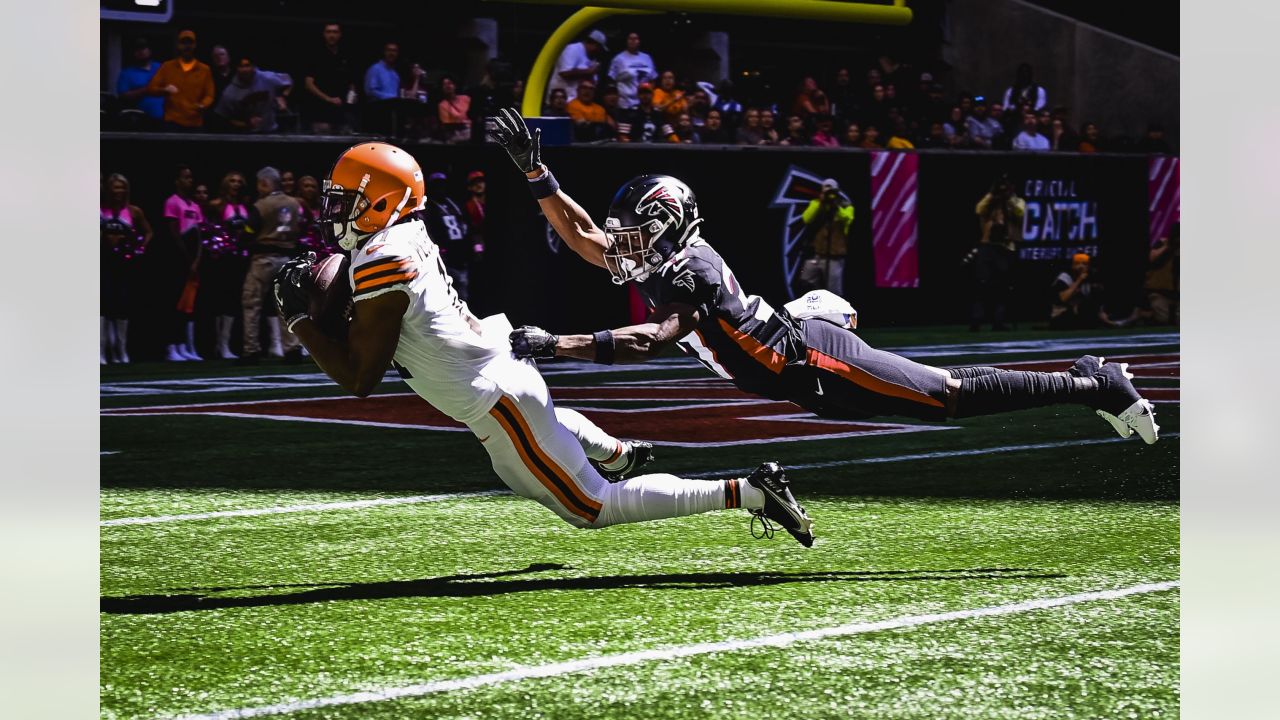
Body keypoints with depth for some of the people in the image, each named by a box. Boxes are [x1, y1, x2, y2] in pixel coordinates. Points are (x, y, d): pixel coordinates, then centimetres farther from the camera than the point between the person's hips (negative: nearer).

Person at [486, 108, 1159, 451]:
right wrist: (534, 171, 3)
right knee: (944, 389, 15)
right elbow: (580, 234, 12)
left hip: (820, 365, -8)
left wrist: (554, 343, -34)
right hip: (815, 380, 8)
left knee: (953, 397, -4)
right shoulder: (653, 263, 5)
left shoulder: (693, 273, -22)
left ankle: (1094, 387, 3)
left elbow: (648, 342, -34)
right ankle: (1090, 382, 24)